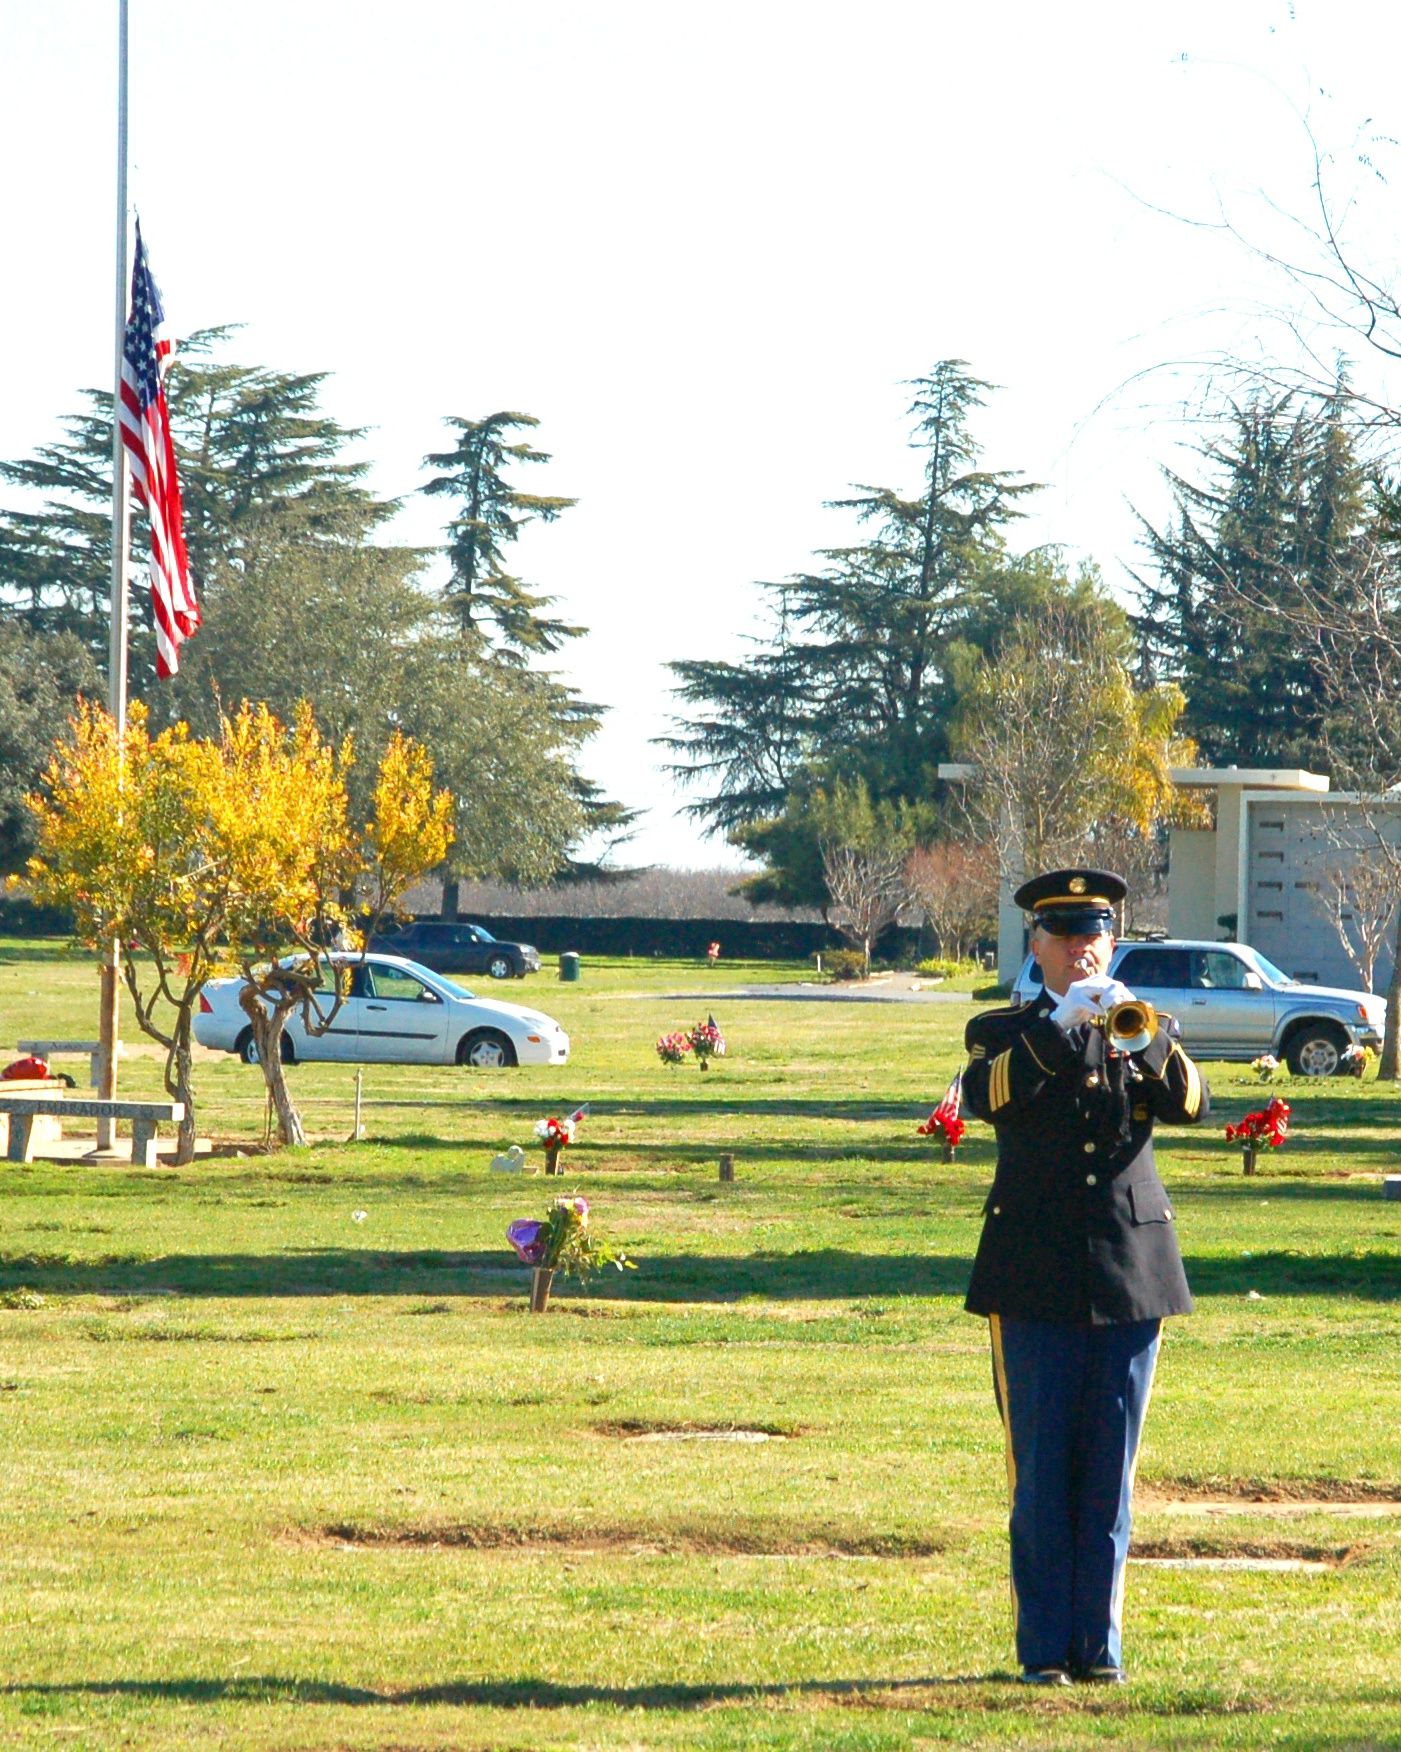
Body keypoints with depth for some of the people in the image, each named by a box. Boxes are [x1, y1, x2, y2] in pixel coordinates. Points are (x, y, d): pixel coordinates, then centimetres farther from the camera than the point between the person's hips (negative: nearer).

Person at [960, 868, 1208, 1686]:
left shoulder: (1142, 1030, 11)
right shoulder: (1003, 1032, 6)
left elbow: (1191, 1104, -9)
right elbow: (987, 1094, -16)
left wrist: (1145, 1040, -28)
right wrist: (1059, 1026, -27)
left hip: (1130, 1274, 2)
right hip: (1036, 1281, -2)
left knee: (1110, 1470, 3)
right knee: (1042, 1471, -1)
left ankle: (1100, 1642, 10)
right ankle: (1044, 1644, 4)